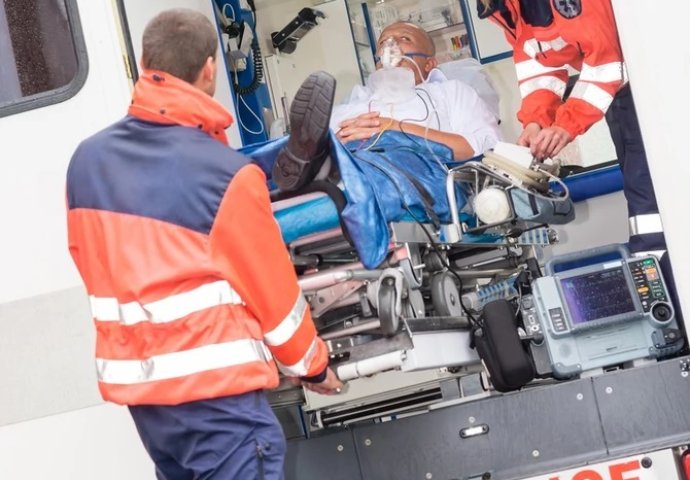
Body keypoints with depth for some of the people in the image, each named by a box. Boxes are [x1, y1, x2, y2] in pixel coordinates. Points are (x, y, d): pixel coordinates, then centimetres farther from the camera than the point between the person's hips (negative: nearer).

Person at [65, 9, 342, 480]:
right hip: (215, 388, -7)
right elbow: (272, 289, -7)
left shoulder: (87, 160, 1)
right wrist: (313, 366, 10)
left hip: (133, 381, 7)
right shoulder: (227, 174, -17)